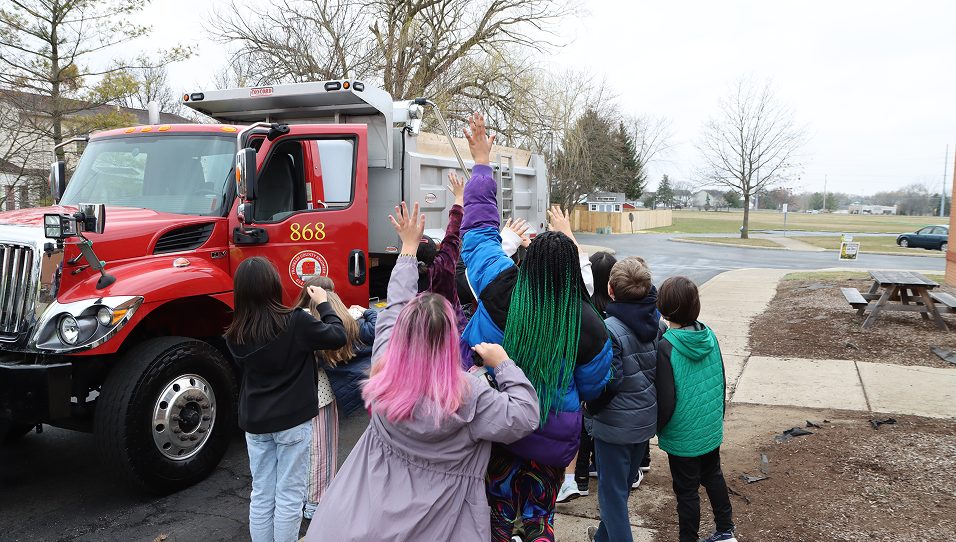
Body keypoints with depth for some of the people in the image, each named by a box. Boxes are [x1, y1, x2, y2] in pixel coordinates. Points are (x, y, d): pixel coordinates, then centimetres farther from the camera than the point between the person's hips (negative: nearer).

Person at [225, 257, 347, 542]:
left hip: (255, 423, 4)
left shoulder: (235, 336, -3)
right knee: (289, 496, 7)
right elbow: (338, 337, -8)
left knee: (261, 495, 15)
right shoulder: (295, 322, -18)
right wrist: (323, 303, 5)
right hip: (293, 420, -4)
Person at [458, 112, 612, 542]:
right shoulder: (590, 325, -16)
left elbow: (480, 230, -4)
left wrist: (481, 163, 7)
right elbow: (593, 387, 0)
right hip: (551, 440, 1)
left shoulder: (500, 288, -18)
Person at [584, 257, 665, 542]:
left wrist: (592, 409, -10)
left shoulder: (610, 330, -25)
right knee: (623, 484, 24)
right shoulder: (657, 323, -4)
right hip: (647, 419, 7)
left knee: (612, 491, 9)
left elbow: (608, 382, -26)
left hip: (615, 424, -7)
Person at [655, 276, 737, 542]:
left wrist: (655, 428, -4)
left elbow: (665, 401, -22)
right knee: (713, 475, 26)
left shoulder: (666, 347, -25)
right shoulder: (708, 335, -7)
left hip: (683, 435, -6)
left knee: (687, 490, 11)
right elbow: (721, 382, 4)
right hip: (712, 428, 6)